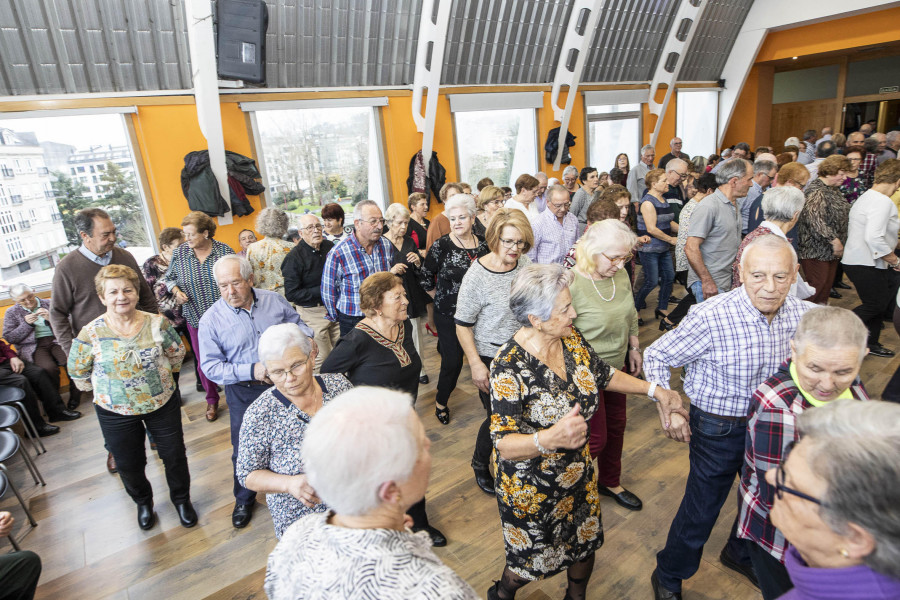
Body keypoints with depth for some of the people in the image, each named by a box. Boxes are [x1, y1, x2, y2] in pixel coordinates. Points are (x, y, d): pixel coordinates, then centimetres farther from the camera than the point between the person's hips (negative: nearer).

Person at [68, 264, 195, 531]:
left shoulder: (157, 323, -14)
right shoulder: (90, 334, -15)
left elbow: (177, 353, 3)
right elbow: (77, 371, 1)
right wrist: (101, 391, 5)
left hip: (163, 404, 0)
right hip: (115, 412, 0)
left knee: (174, 456, 12)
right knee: (129, 464, 18)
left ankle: (181, 498, 40)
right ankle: (143, 502, 48)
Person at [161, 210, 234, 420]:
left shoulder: (224, 251, -7)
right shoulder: (179, 252, -2)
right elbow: (169, 278, 12)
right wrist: (176, 290, -9)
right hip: (196, 317, 2)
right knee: (204, 361, 12)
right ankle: (212, 400, 31)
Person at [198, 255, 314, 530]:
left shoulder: (274, 300, -7)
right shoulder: (211, 320, -14)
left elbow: (297, 323, 6)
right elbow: (211, 366, -14)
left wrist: (304, 339, -18)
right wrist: (252, 370, -26)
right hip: (244, 394, -2)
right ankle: (244, 501, 42)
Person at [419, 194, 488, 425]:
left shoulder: (483, 243, 0)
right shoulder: (441, 246, -12)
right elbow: (425, 277, -3)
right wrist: (442, 299, 0)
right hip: (449, 314, -4)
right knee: (453, 360, 1)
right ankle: (441, 402, 25)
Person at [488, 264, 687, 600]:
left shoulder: (571, 339, -10)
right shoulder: (510, 366, -31)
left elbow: (604, 375, 9)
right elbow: (504, 444, -32)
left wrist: (654, 390, 7)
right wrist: (550, 438, -50)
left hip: (579, 472, 6)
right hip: (531, 487, -6)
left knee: (586, 542, 24)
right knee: (532, 560, 15)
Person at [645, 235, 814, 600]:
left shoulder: (803, 314, -11)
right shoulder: (711, 317, -28)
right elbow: (656, 356, -17)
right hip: (719, 429, -6)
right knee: (701, 511, 6)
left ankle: (740, 555, 59)